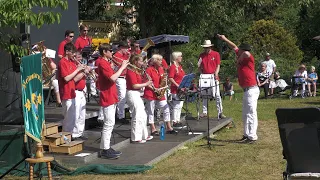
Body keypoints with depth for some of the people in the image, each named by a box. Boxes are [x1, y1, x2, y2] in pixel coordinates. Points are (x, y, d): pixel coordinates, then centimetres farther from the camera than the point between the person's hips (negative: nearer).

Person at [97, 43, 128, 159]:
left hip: (111, 97, 10)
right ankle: (105, 150, -6)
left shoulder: (107, 63, 16)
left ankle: (105, 148, 18)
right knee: (109, 124, -9)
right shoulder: (103, 63, -14)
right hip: (107, 97, -10)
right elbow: (113, 78, -25)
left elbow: (112, 77, 16)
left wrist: (121, 67, 4)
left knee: (110, 123, 13)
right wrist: (122, 67, -16)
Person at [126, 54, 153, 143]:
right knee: (137, 116, -6)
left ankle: (144, 135, 25)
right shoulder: (131, 71, -16)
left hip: (137, 94, 10)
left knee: (143, 116, 16)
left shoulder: (136, 71, 14)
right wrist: (146, 84, -14)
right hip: (132, 95, -10)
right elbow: (134, 85, -21)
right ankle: (136, 138, 1)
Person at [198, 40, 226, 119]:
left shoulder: (216, 54, 1)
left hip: (214, 78, -3)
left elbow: (218, 66, 1)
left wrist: (216, 73, -14)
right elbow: (199, 66, 13)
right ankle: (204, 112, 14)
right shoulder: (201, 55, 8)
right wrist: (201, 73, -5)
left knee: (217, 95, -5)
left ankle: (220, 112, -3)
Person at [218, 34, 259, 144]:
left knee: (251, 114, -10)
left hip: (252, 90, -10)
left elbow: (246, 53, -36)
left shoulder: (249, 58, -11)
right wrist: (225, 39, 33)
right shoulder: (241, 57, 12)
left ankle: (252, 137, -10)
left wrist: (239, 60, -19)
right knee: (245, 115, 16)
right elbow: (234, 47, 26)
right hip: (246, 90, 10)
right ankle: (246, 135, 23)